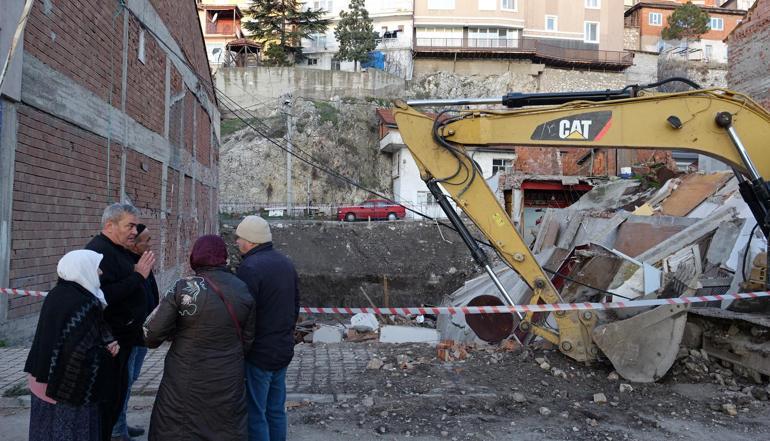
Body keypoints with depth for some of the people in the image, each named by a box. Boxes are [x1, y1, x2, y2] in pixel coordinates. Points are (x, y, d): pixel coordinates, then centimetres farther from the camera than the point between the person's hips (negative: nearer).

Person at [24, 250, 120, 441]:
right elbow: (81, 353, -27)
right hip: (70, 389, -8)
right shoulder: (83, 305, -25)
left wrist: (106, 343, -2)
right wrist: (107, 351, -10)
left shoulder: (56, 294, 2)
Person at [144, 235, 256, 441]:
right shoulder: (243, 290, -2)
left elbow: (151, 333, -12)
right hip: (229, 384, 3)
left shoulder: (183, 287, -13)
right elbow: (247, 339, 4)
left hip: (186, 384, -3)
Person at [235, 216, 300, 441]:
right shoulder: (286, 262, 9)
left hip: (258, 354, -8)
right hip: (284, 350, 8)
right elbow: (296, 306, 17)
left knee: (255, 415, 2)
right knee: (276, 411, 18)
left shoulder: (250, 267, -18)